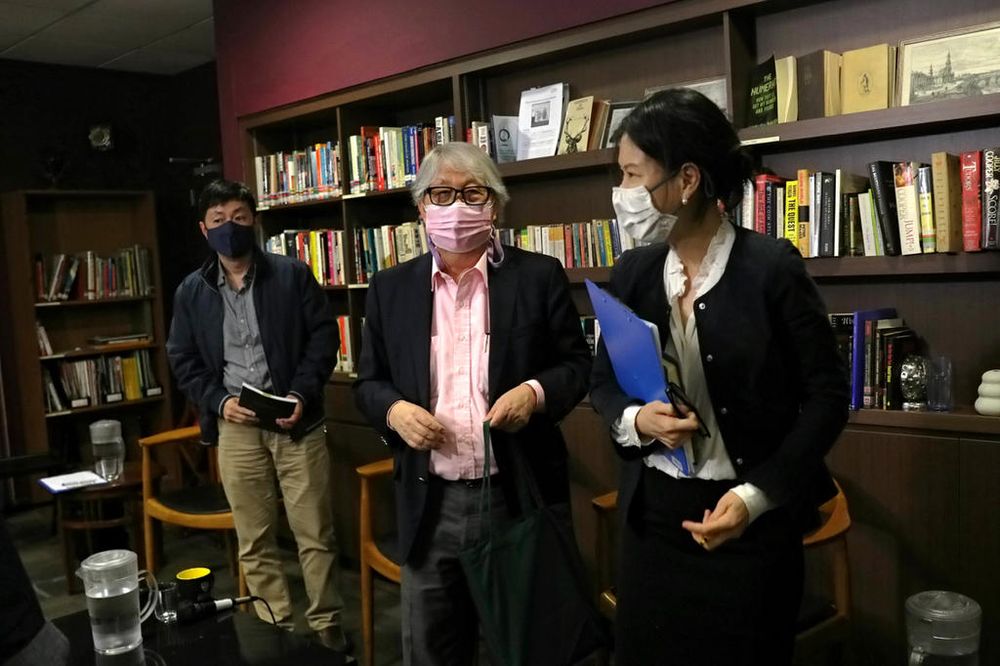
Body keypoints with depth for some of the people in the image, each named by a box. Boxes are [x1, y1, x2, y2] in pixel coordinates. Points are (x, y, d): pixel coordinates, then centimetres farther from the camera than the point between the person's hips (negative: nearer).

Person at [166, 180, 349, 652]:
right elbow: (182, 360, 9)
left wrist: (302, 394, -13)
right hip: (235, 426, 2)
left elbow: (324, 336, -1)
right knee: (254, 540, 10)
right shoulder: (191, 292, 6)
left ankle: (326, 625, 21)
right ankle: (276, 628, 25)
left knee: (315, 533, 4)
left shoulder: (293, 275, -1)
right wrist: (218, 401, -7)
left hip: (295, 420, -2)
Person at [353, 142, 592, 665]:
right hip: (430, 503, 2)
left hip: (519, 496, -2)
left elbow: (579, 363, 2)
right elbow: (368, 382, 10)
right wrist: (394, 409, -11)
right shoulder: (390, 288, 5)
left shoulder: (539, 276, -2)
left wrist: (536, 393, -17)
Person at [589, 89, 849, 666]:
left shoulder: (772, 267, -13)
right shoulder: (633, 273, 0)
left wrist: (758, 495, -17)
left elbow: (828, 396, -9)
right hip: (654, 512, 4)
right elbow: (604, 381, 9)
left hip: (753, 518, -4)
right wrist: (635, 421, -13)